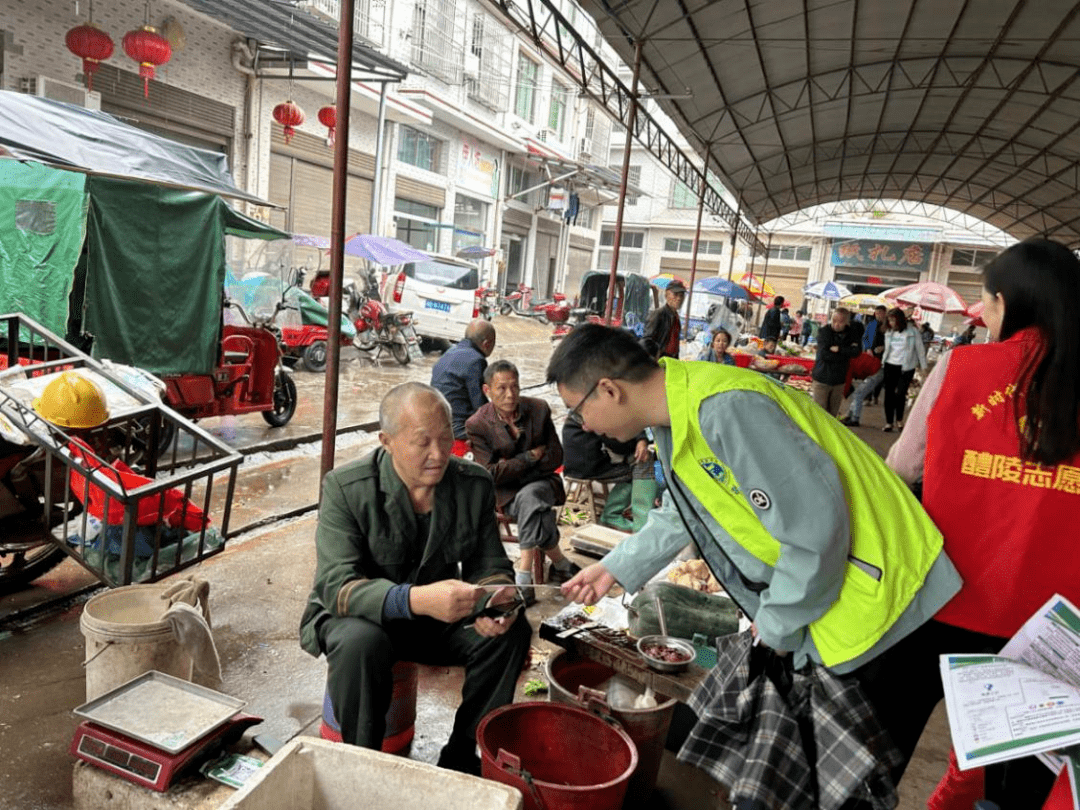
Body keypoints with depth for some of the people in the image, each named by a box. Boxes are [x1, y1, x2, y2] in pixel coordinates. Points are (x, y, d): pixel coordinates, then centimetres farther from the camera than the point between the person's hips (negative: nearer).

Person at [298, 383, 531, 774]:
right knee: (360, 642, -36)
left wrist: (493, 602, -26)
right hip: (360, 614, -3)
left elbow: (490, 565, 0)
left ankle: (461, 757, -1)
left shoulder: (475, 484, -9)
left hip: (438, 615, 4)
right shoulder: (345, 487, -20)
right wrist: (416, 599, -45)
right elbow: (336, 587, -27)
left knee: (511, 631, -19)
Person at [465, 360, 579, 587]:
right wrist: (531, 456, -12)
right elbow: (491, 474, -12)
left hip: (541, 481, 1)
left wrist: (513, 468, -9)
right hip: (505, 494, -1)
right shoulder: (477, 424, -8)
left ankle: (524, 574, -28)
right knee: (536, 509, -32)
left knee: (528, 497, -34)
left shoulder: (538, 409, -1)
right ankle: (561, 564, -13)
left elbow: (555, 457, 0)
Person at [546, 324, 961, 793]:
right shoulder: (677, 413, 4)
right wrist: (617, 568, 20)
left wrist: (779, 625, -13)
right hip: (808, 594, 9)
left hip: (877, 602, -9)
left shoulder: (725, 408, -28)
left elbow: (814, 527, -27)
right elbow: (684, 512, 20)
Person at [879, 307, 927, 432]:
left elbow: (920, 350, -1)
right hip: (890, 366, 4)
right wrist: (883, 362, 13)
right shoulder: (889, 332, 7)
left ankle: (899, 419, 13)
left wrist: (924, 367, 0)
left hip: (906, 367, -4)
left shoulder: (912, 331, -5)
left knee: (900, 394, -10)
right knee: (889, 394, 2)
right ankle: (889, 422, 10)